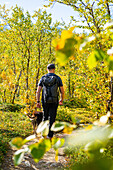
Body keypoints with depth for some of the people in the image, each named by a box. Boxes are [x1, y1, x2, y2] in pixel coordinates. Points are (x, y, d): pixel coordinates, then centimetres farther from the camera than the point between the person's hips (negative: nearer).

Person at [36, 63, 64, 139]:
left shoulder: (43, 78, 5)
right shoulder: (58, 78, 0)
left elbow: (38, 91, 1)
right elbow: (62, 91, 1)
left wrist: (38, 102, 4)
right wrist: (61, 100, 17)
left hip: (45, 101, 2)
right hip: (54, 102, -2)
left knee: (45, 117, 18)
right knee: (52, 119, 1)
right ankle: (50, 136, -1)